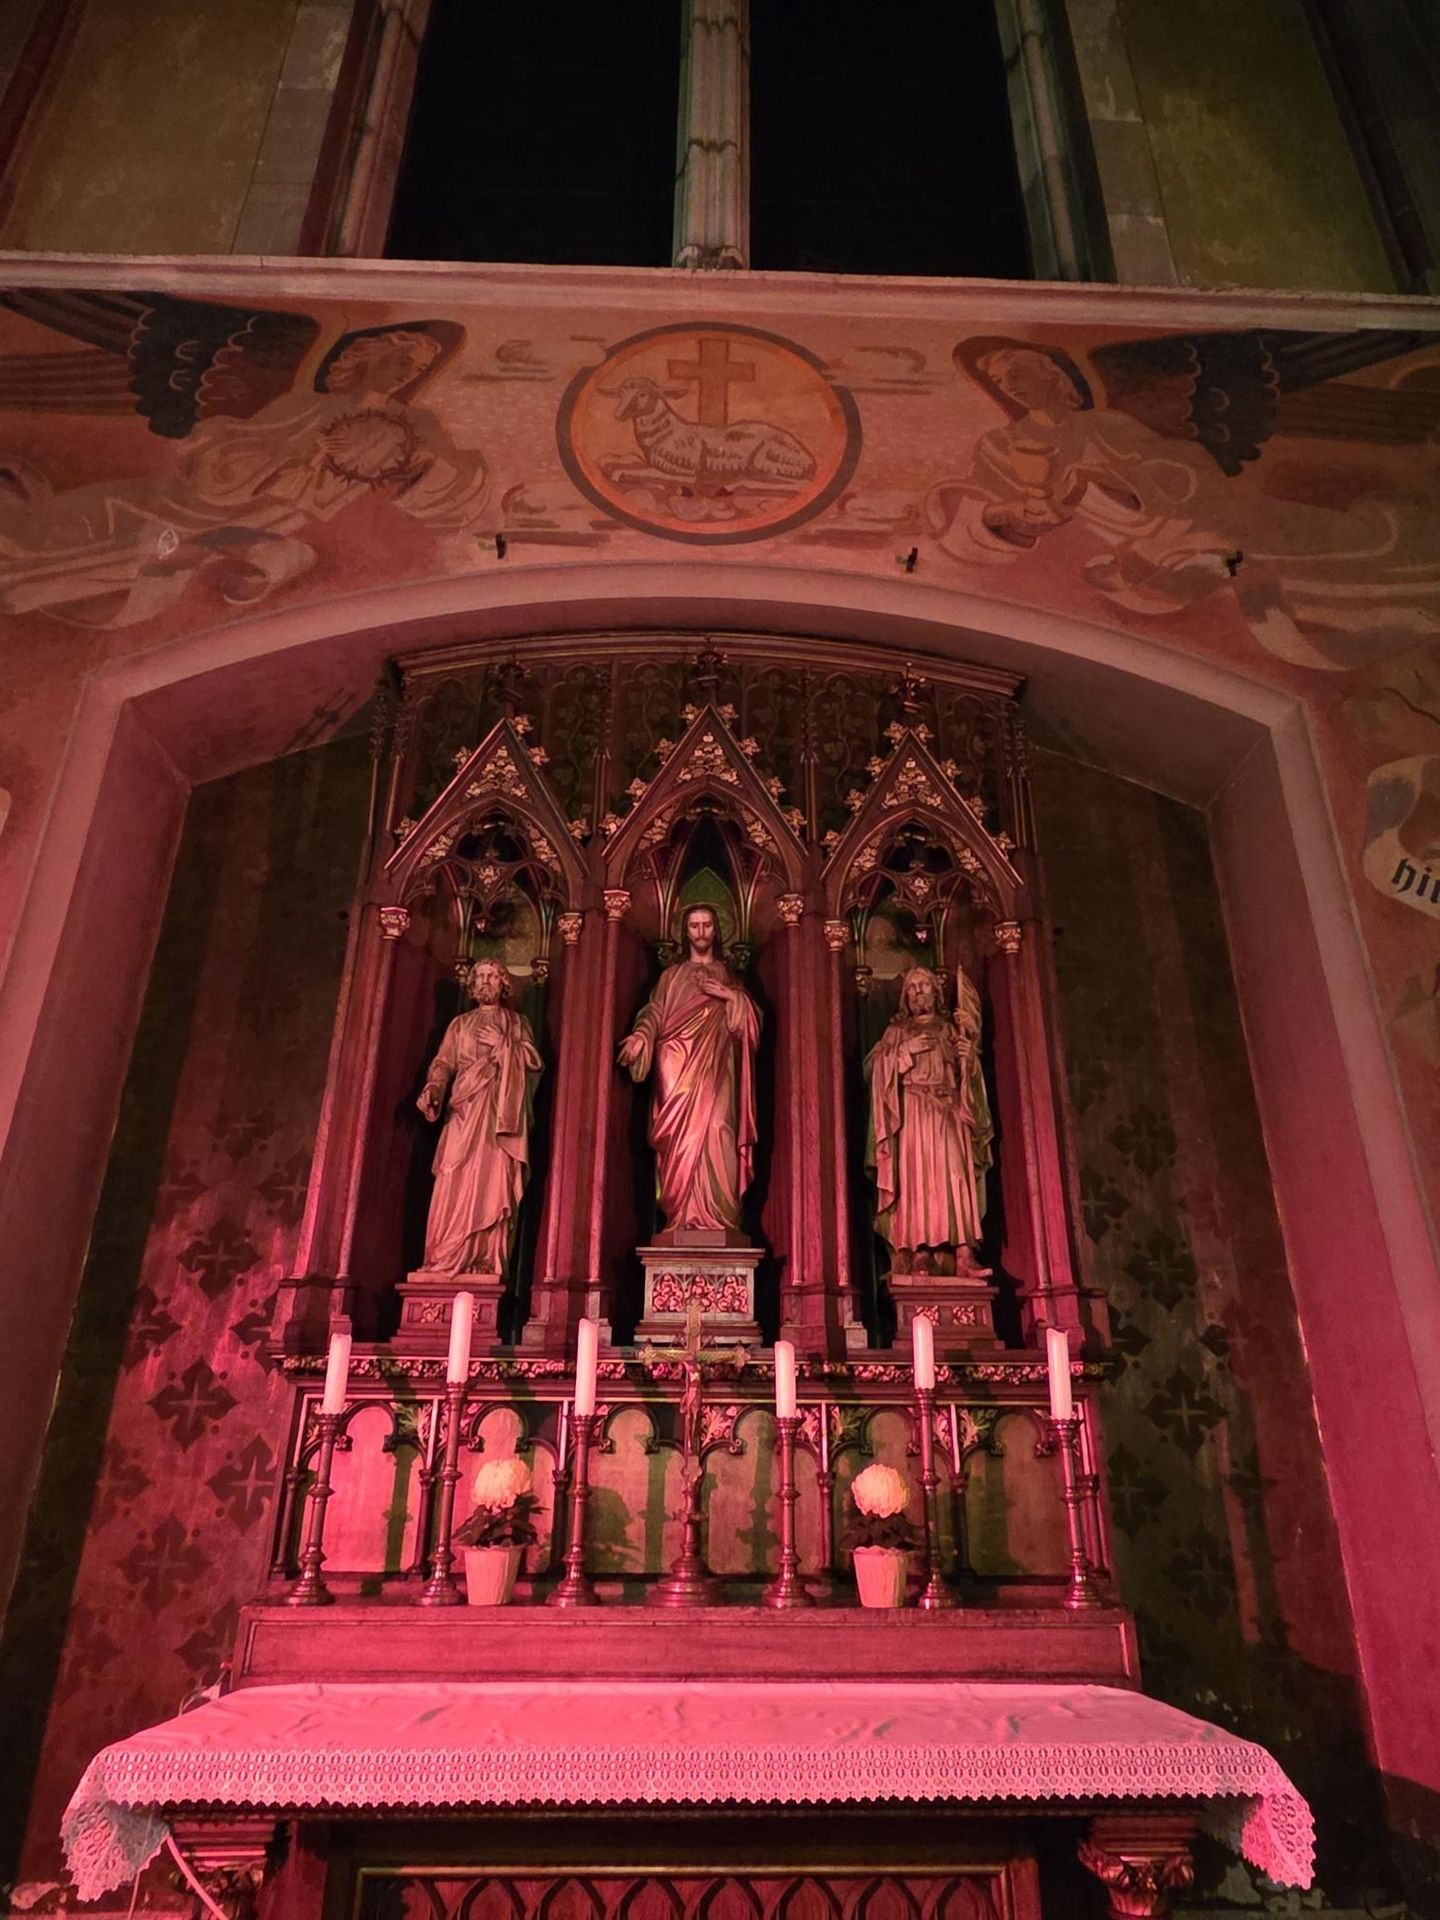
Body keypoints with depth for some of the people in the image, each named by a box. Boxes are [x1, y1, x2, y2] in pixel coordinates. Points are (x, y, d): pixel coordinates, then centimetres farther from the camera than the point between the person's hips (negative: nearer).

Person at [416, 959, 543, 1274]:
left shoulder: (517, 1023, 20)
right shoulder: (460, 1024, 22)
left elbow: (533, 1061, 7)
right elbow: (444, 1061, 7)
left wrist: (502, 1044, -4)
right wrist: (432, 1088, -12)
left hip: (501, 1113, -1)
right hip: (465, 1111, 1)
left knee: (494, 1183, -10)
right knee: (456, 1183, -11)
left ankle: (487, 1264, -13)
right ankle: (446, 1262, -13)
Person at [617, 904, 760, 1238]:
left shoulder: (728, 975, 20)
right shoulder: (672, 975, 18)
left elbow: (750, 1018, 11)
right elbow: (655, 1012, 5)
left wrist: (732, 997, -6)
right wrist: (640, 1037, -14)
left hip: (714, 1066, 0)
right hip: (679, 1063, 0)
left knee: (715, 1133, -14)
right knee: (682, 1136, -11)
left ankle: (718, 1218, -15)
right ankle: (683, 1218, -11)